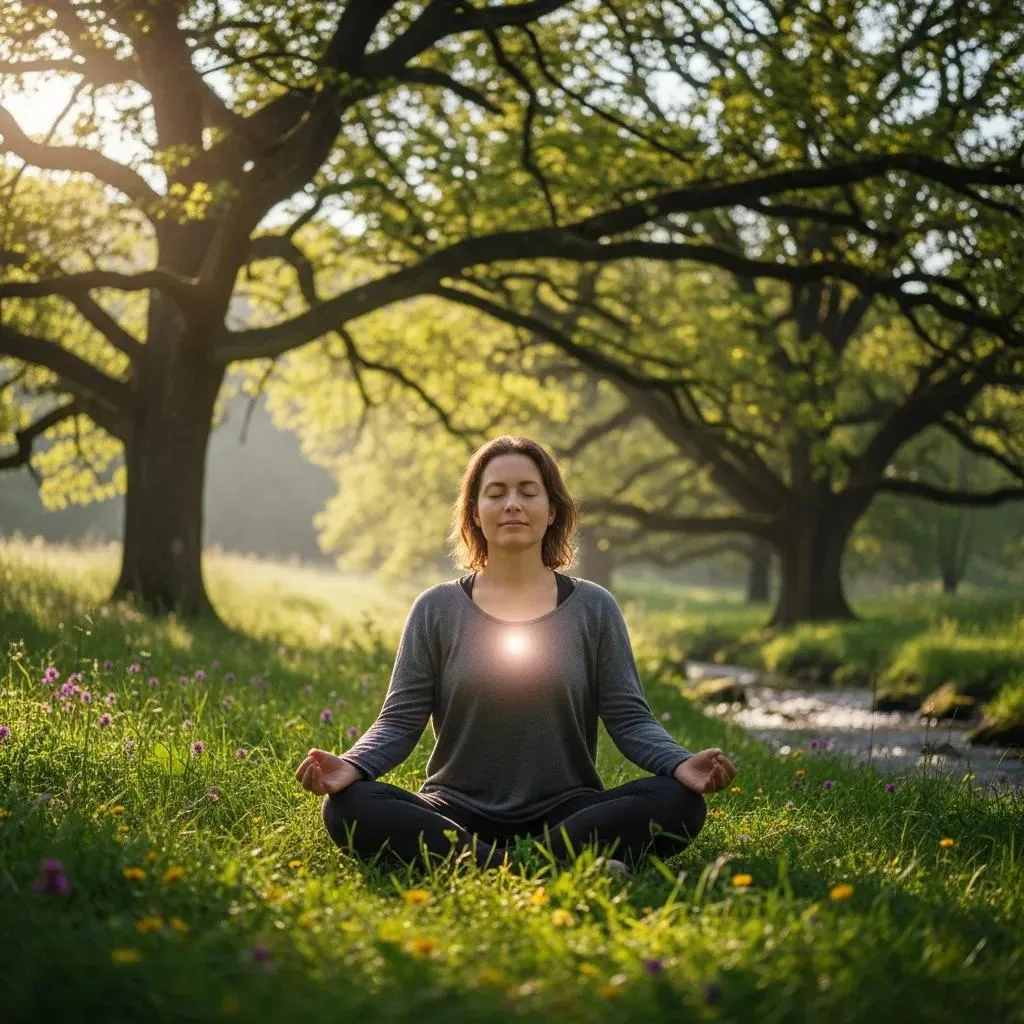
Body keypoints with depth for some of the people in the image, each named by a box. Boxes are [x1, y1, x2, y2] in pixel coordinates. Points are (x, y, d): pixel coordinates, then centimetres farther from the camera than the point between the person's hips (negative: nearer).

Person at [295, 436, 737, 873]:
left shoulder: (593, 608, 8)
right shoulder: (436, 610, 7)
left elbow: (629, 718, 3)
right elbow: (400, 720, 3)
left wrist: (680, 763, -19)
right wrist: (352, 765, -20)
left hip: (565, 812, 0)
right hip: (458, 813, 0)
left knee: (677, 802, -27)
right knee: (350, 807, -29)